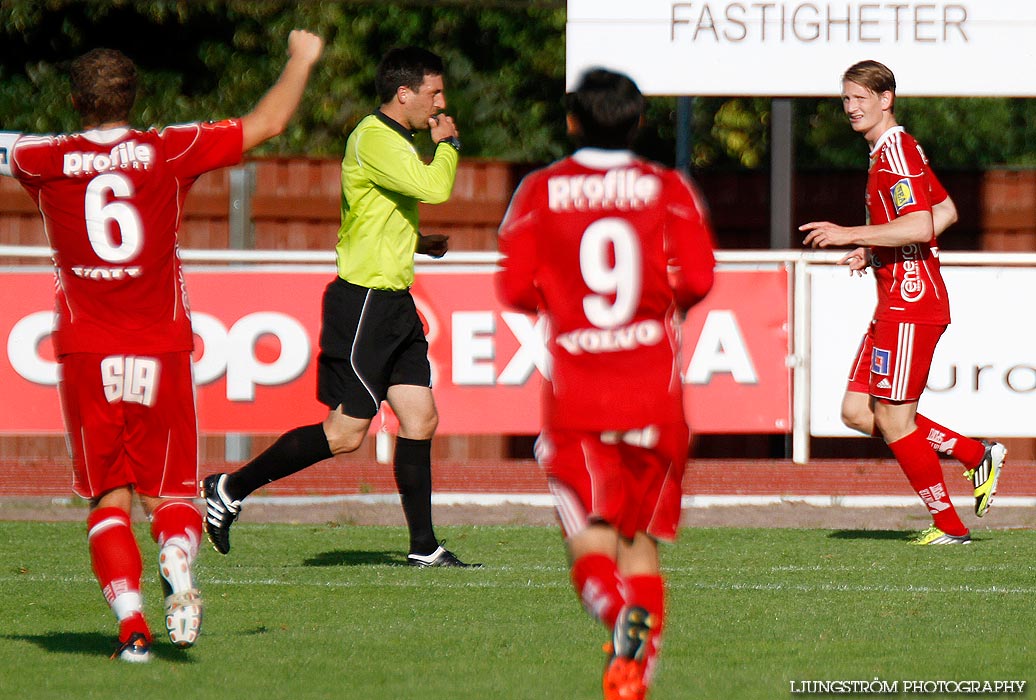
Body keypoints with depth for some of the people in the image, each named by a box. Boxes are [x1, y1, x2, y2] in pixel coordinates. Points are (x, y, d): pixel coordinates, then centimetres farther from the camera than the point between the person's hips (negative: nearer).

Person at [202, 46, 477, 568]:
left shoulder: (398, 140, 16)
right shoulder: (373, 139, -16)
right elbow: (435, 187, -28)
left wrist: (420, 243, 16)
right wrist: (448, 143, -10)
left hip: (394, 303, 10)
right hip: (363, 303, -10)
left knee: (420, 421, 5)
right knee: (346, 433, -6)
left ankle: (424, 548, 8)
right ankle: (229, 490, 4)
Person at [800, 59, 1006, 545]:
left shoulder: (896, 151, -14)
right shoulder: (894, 150, 17)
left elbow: (920, 226, -25)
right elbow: (946, 212, 25)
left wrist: (851, 235, -21)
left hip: (909, 305, -10)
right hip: (894, 305, 10)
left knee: (893, 421, -5)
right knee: (857, 411, 8)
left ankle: (949, 526, 4)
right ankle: (977, 455, 14)